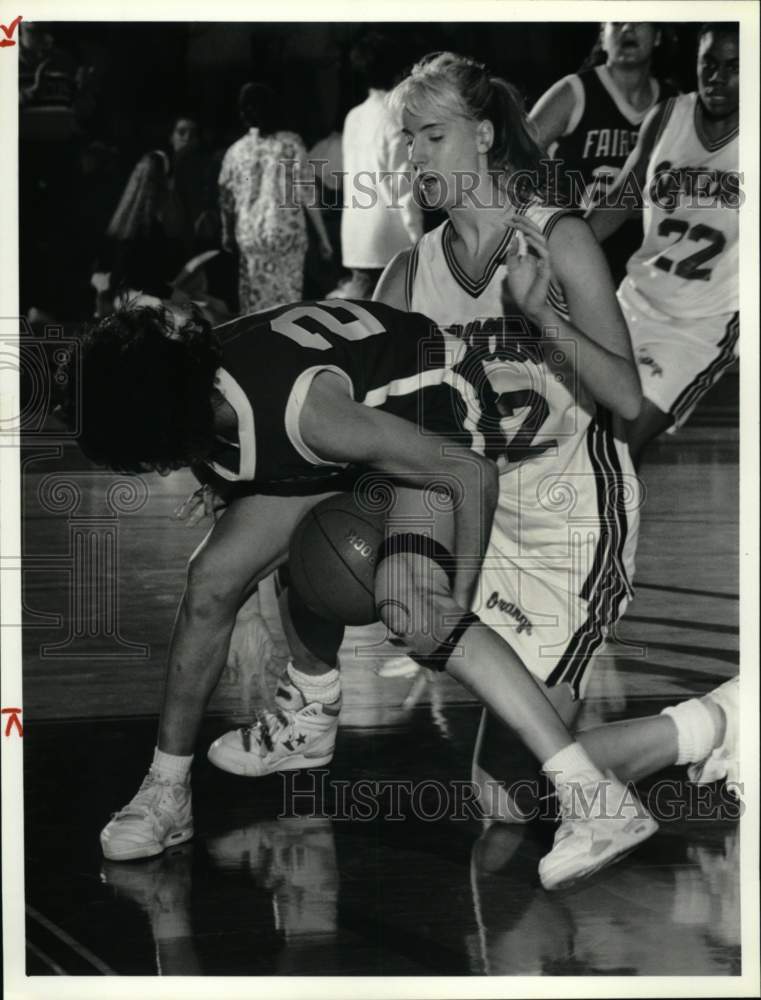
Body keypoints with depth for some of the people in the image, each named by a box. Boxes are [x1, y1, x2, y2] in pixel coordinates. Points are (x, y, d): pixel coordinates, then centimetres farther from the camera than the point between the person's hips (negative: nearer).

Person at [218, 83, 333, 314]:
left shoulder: (236, 151, 3)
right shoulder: (291, 144, -3)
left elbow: (226, 200, 10)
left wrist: (227, 235, 27)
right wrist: (323, 236, 1)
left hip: (250, 237, 1)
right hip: (288, 234, -1)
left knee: (254, 308, 5)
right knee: (288, 303, 5)